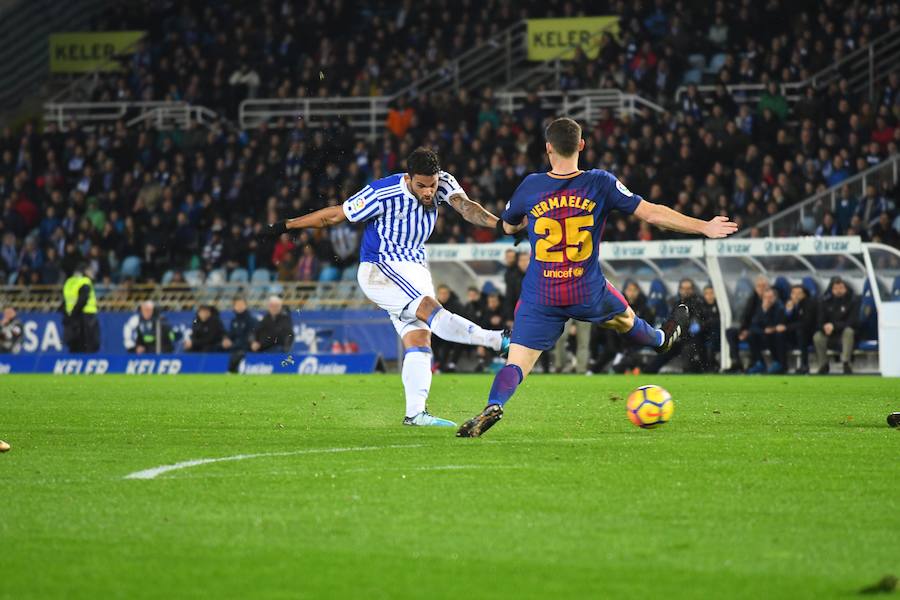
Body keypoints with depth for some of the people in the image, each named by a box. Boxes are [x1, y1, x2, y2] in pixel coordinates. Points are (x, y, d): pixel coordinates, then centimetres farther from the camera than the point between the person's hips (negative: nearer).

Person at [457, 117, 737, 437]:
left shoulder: (530, 187, -6)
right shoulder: (601, 184, -8)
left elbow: (507, 226, 12)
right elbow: (651, 213, -7)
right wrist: (704, 227, 1)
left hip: (539, 300, -1)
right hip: (588, 295, 1)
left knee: (515, 365, -3)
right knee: (624, 320, 33)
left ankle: (493, 406, -30)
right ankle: (662, 339, 62)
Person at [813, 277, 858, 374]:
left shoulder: (851, 302, -6)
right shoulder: (826, 303, 4)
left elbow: (852, 323, -15)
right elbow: (820, 322, 1)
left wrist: (834, 326, -28)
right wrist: (825, 327, -24)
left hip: (845, 336, -2)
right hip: (829, 337, 2)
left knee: (848, 331, -36)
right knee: (817, 337, -28)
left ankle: (846, 363, -32)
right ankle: (823, 365, -10)